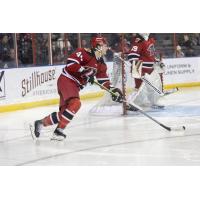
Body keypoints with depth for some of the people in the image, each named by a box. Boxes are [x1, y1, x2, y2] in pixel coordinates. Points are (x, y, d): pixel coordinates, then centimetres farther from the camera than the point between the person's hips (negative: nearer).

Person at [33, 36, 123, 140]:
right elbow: (71, 62, -24)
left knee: (64, 111, 5)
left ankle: (41, 122, 20)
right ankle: (59, 130, -25)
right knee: (75, 103, -28)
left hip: (75, 85, 9)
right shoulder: (85, 53, -15)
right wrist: (85, 70, -27)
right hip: (66, 80, -9)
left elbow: (103, 78, 16)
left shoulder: (100, 63, 12)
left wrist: (112, 89, 4)